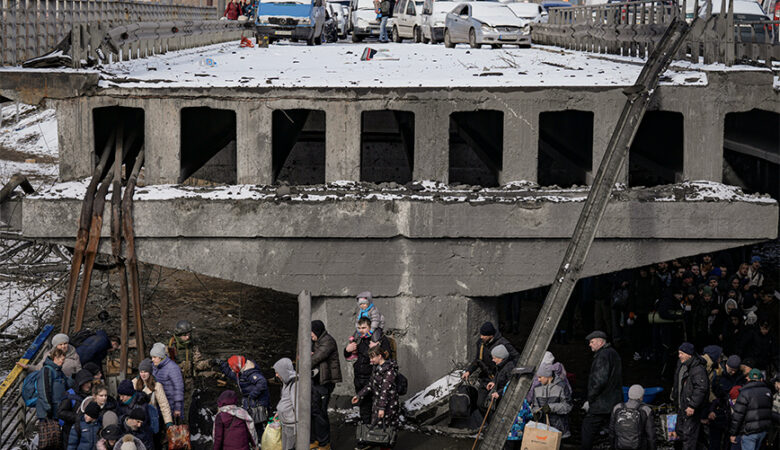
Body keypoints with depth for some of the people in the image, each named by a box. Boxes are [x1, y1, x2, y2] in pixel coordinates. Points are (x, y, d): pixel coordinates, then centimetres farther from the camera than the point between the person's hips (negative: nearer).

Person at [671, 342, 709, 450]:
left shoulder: (698, 369, -23)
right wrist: (675, 397, 26)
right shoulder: (681, 365, 8)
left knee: (688, 434, -5)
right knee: (680, 432, 20)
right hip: (681, 406, 10)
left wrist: (692, 406, -29)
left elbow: (701, 388, -28)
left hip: (691, 409, -10)